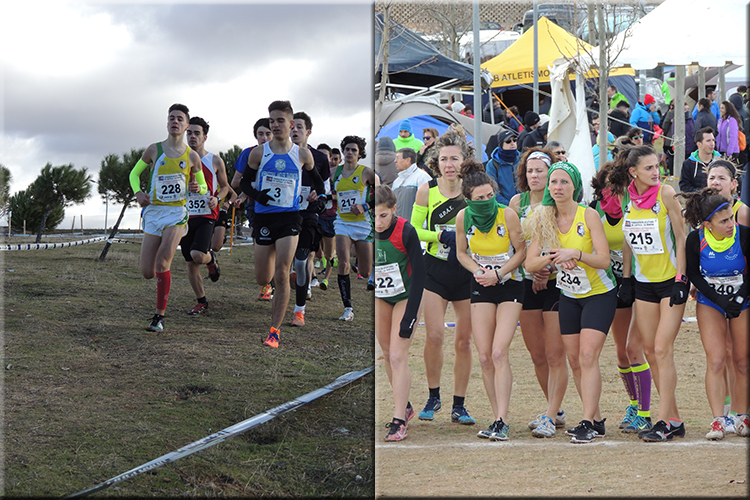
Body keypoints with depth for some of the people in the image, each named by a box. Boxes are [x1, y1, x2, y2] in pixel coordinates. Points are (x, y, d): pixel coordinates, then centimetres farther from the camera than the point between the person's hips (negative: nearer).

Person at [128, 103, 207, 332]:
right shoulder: (154, 150, 4)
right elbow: (135, 173, 15)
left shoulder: (192, 156, 4)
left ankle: (160, 316, -11)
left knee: (162, 263, -21)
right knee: (147, 273, -3)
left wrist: (198, 188, -10)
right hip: (153, 211, 2)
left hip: (177, 212, -2)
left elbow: (203, 188, 15)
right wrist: (138, 192, -5)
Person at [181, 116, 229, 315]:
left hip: (206, 215, -3)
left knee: (198, 255, -23)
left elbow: (225, 186, 10)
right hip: (185, 215, 3)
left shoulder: (215, 161, 0)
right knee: (190, 263, 5)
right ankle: (202, 302, 19)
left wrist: (217, 198, -10)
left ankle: (211, 259, 14)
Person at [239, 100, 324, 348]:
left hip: (290, 218, -1)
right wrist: (256, 195, -11)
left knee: (281, 275, -13)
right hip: (264, 217, 1)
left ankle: (275, 331, -7)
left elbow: (316, 179, 19)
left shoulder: (302, 155, 2)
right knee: (262, 279, 5)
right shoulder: (259, 153, 1)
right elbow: (244, 182, 9)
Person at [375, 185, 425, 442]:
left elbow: (419, 272, -20)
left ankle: (399, 421, -8)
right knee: (387, 354, 12)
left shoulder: (406, 231, -25)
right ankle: (405, 406, 30)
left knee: (398, 357, -11)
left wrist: (410, 315, -21)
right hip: (380, 298, 5)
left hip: (405, 297, -5)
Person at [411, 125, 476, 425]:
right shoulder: (426, 191, -1)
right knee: (434, 335, -9)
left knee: (464, 341, 3)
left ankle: (459, 405, 13)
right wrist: (441, 235, -12)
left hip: (468, 272, 1)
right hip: (435, 270, 0)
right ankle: (433, 397, 11)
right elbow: (413, 230, 4)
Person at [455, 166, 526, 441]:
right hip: (481, 287, 4)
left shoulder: (508, 214, -14)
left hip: (509, 286, -3)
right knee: (484, 357, -1)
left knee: (499, 353, -16)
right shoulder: (463, 217, -5)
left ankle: (501, 422, -16)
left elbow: (521, 251, -4)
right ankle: (498, 419, 9)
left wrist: (498, 274, -16)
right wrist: (478, 271, -9)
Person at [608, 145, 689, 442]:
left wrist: (680, 279, -12)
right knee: (649, 351, 4)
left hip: (671, 281, -5)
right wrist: (626, 278, 10)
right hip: (643, 282, 5)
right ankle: (675, 420, 14)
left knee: (662, 350, -11)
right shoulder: (626, 197, 3)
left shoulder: (665, 193, -11)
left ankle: (664, 422, -9)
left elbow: (680, 237, -8)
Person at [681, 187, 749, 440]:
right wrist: (719, 299, -15)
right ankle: (718, 420, -10)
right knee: (716, 360, -12)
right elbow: (693, 274, -5)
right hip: (710, 303, 0)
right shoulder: (696, 240, -17)